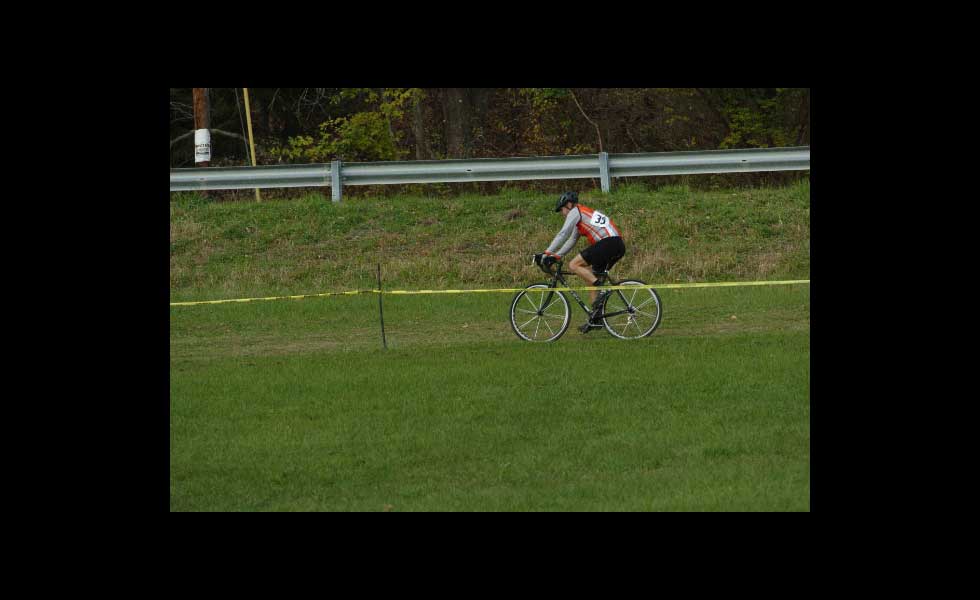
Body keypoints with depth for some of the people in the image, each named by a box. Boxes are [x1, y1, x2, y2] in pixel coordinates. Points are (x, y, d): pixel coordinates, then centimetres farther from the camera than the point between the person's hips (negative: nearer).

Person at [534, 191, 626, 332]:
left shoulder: (575, 212, 3)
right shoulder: (583, 214, 30)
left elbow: (563, 235, -4)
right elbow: (572, 240, 33)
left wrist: (546, 253, -2)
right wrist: (556, 256, 27)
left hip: (606, 243, -10)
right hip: (619, 246, 10)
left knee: (574, 265, -9)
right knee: (592, 277, 17)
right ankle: (595, 319, 16)